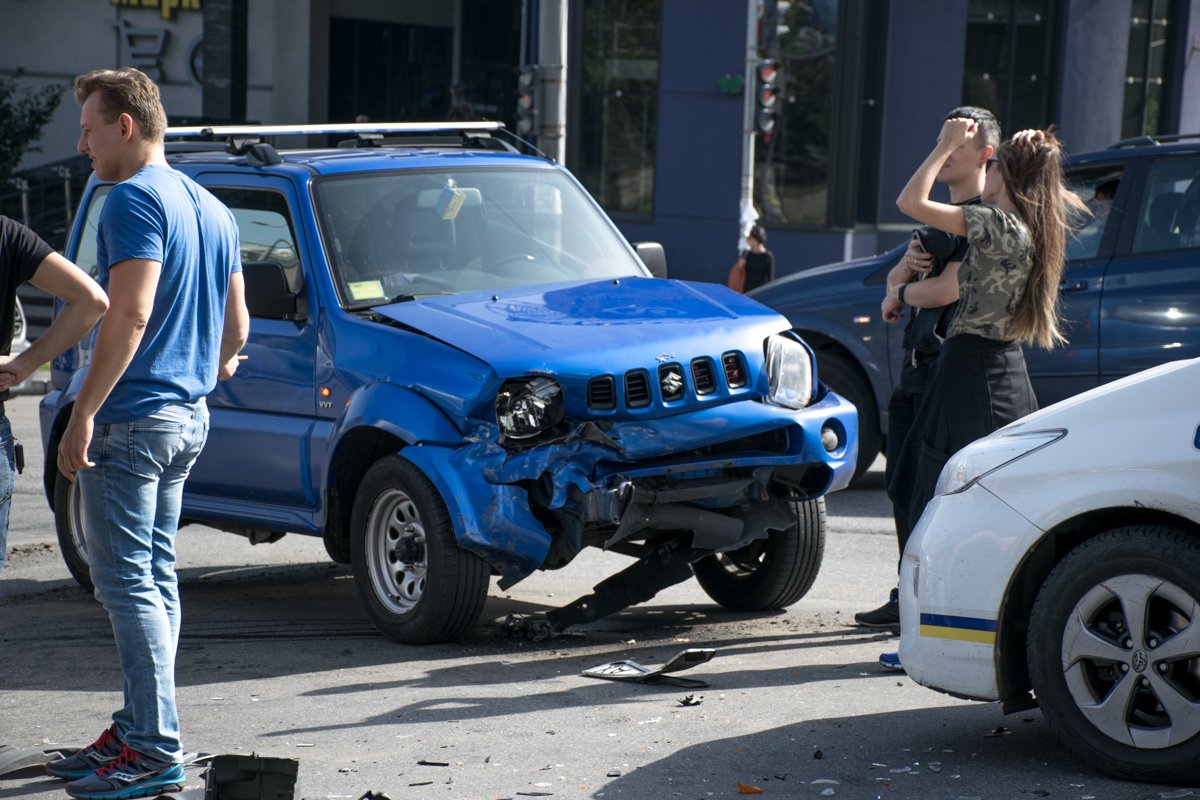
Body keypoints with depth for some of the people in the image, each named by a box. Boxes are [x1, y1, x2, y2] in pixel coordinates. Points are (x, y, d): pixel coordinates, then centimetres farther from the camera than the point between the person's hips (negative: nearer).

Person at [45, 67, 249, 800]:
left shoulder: (136, 199, -13)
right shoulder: (211, 208, 16)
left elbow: (130, 314, -24)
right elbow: (237, 326, 20)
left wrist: (84, 412, -23)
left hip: (134, 415, -10)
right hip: (190, 417, 10)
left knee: (129, 582, -7)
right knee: (155, 577, 14)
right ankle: (138, 732, 20)